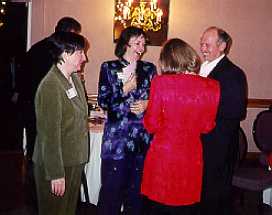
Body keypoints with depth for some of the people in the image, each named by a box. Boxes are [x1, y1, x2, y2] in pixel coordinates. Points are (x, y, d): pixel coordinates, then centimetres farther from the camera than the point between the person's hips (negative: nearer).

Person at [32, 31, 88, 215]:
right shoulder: (50, 86, -21)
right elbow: (50, 135, -22)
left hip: (75, 161, 8)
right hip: (57, 165, -8)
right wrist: (56, 174, -20)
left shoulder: (75, 78, 6)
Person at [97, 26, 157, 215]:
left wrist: (147, 104, -8)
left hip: (143, 137, 2)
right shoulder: (109, 68, 2)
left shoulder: (149, 69, 9)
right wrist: (125, 90, -13)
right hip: (117, 137, -2)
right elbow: (103, 102, -3)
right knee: (112, 187, 2)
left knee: (137, 187, 9)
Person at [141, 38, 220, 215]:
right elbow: (207, 127, 2)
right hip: (192, 158, 2)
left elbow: (152, 125, -10)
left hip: (162, 156, -2)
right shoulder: (212, 87, -8)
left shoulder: (160, 82, -16)